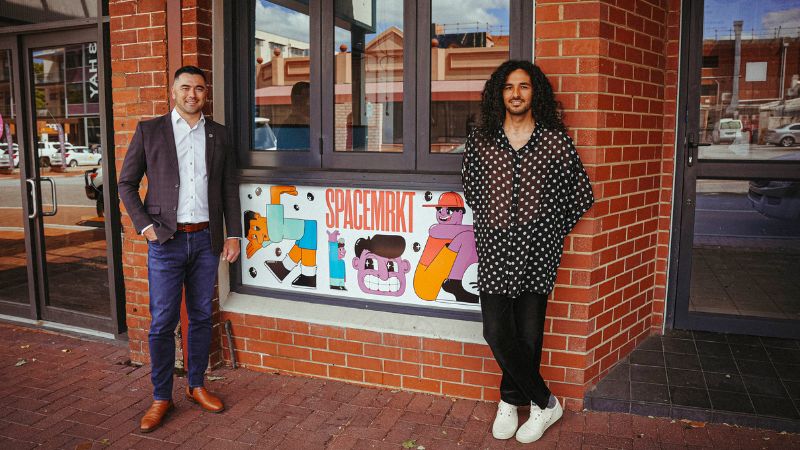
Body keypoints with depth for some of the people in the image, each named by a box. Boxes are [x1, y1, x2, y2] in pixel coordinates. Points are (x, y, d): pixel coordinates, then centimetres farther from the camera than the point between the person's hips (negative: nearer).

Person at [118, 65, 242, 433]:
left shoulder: (218, 134, 9)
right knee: (163, 322, 1)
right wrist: (145, 226, -7)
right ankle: (161, 397, 15)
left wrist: (233, 234, 5)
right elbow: (126, 184, 4)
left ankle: (196, 385, 27)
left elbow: (229, 189, 10)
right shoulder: (149, 131, 2)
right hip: (166, 240, -2)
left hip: (206, 239, 3)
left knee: (201, 316, 11)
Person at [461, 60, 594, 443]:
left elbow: (582, 195, 7)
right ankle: (544, 403, 16)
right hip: (494, 251, 2)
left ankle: (511, 400, 28)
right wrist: (488, 228, 11)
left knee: (527, 335, 5)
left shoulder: (555, 141, 1)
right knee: (496, 332, -3)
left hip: (536, 253, -1)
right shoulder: (480, 141, 6)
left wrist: (552, 231, 4)